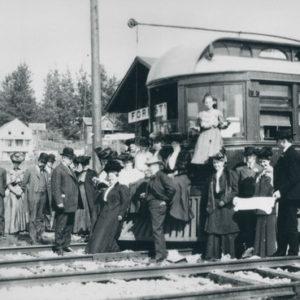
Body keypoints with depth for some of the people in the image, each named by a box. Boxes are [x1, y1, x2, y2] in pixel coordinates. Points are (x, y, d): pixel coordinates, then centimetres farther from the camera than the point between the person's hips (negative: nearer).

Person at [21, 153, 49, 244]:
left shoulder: (45, 172, 10)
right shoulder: (30, 170, 1)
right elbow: (23, 184, 4)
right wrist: (28, 192, 4)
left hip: (43, 196, 4)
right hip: (33, 196, -4)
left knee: (40, 218, 7)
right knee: (33, 218, -4)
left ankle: (39, 236, 14)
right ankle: (33, 238, -1)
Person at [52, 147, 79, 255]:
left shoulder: (70, 170, 18)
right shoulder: (58, 170, -9)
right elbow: (55, 188, -15)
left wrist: (75, 201, 17)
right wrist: (59, 202, -21)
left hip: (71, 204, 9)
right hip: (63, 204, -9)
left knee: (69, 226, 14)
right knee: (61, 226, -3)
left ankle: (66, 245, 23)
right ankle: (58, 247, 5)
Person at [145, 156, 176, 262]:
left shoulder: (161, 175, -12)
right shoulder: (152, 177, 15)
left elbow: (172, 189, -20)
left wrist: (165, 200, -14)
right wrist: (146, 195, 9)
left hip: (158, 205, -10)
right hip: (152, 206, 10)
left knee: (157, 229, -10)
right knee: (158, 230, 14)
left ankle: (160, 254, -7)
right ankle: (162, 253, 22)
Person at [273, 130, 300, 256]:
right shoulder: (286, 155, 14)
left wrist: (281, 191, -19)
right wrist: (277, 190, 11)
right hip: (284, 196, 10)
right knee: (281, 225, 14)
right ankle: (280, 252, 22)